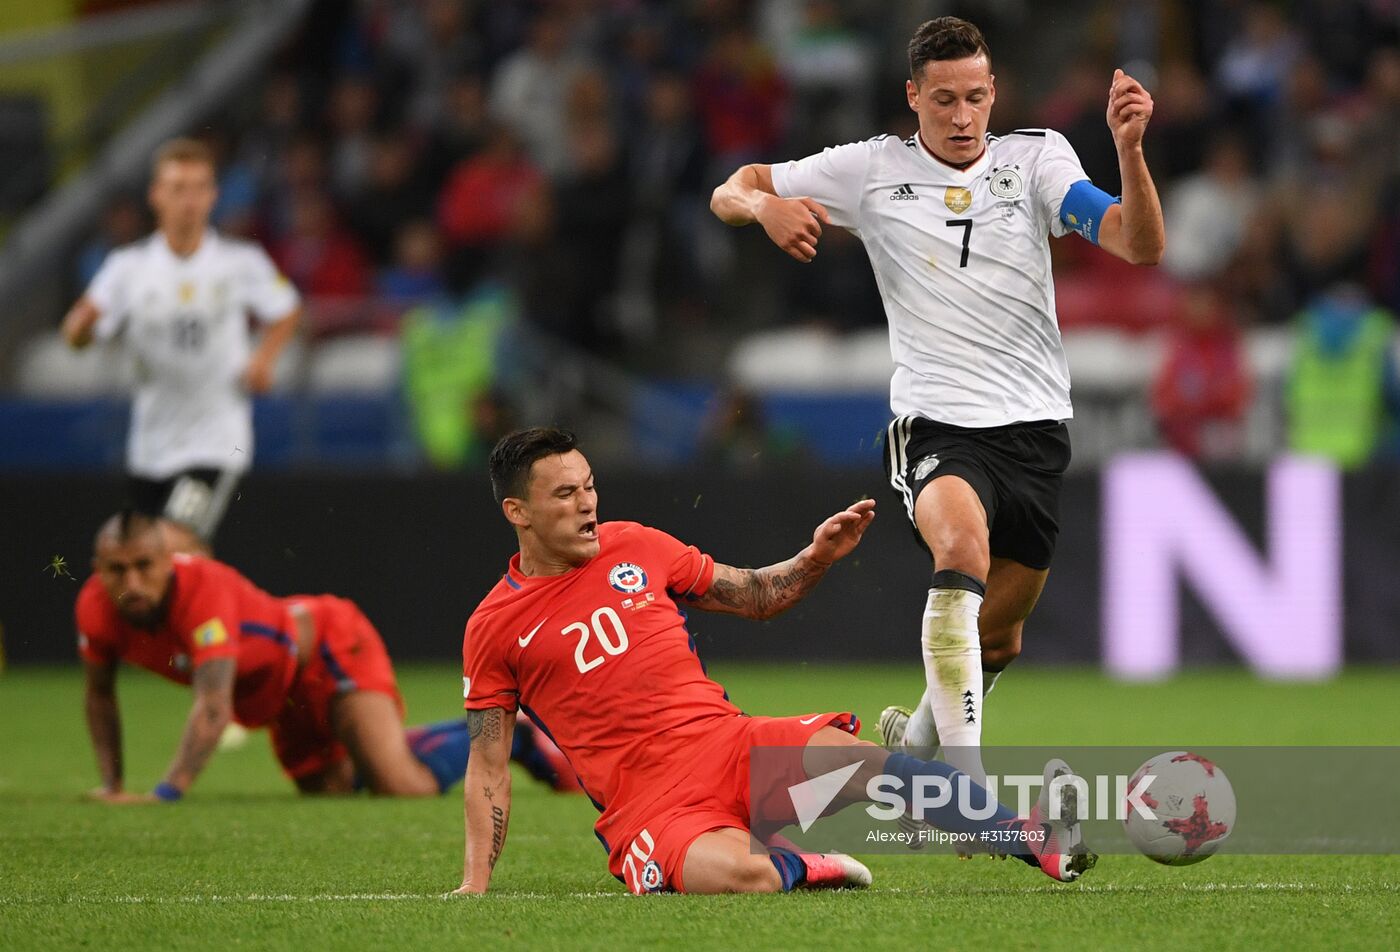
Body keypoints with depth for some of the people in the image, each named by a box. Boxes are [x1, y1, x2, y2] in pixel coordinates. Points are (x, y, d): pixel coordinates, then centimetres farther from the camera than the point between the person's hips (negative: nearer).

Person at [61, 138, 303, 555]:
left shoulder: (242, 262, -5)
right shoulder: (130, 266, -3)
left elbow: (286, 312, 13)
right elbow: (78, 336, -5)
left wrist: (265, 357, -5)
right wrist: (83, 321, -29)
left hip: (216, 439, -3)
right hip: (151, 439, 3)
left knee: (176, 549, -22)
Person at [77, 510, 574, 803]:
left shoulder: (203, 589, -40)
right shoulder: (96, 607, -21)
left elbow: (213, 707, -49)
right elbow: (99, 695, 0)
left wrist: (165, 793, -58)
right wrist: (112, 785, -5)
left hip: (328, 645, -8)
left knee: (401, 786, -22)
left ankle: (509, 736, 7)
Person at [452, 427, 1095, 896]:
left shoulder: (634, 547, 11)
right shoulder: (494, 628, 1)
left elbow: (755, 597, 21)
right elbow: (487, 765, 4)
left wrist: (817, 558, 2)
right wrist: (475, 883, -3)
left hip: (736, 747, 4)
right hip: (649, 803, -4)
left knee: (860, 758, -25)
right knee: (743, 877, -36)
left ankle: (1032, 839, -19)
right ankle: (789, 867, -2)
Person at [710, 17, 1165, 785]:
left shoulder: (1035, 159, 3)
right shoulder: (873, 170, 2)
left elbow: (1138, 246, -9)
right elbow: (731, 193, 9)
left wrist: (1128, 147, -25)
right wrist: (764, 206, -15)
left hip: (1034, 426, 3)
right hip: (935, 426, -3)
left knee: (996, 641, 11)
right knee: (962, 541, -34)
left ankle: (915, 738, 43)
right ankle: (965, 780, -38)